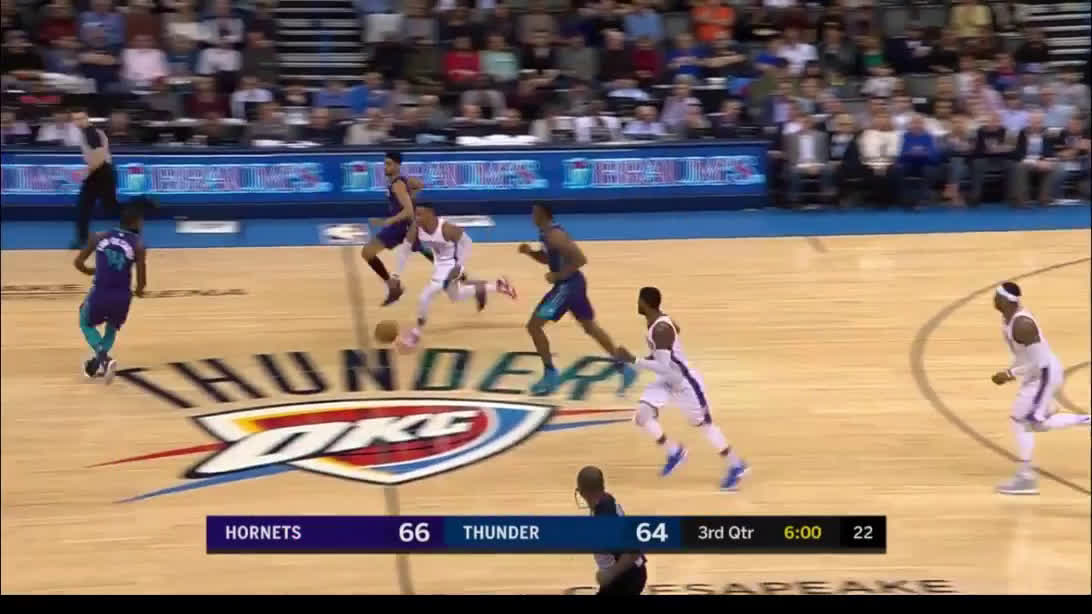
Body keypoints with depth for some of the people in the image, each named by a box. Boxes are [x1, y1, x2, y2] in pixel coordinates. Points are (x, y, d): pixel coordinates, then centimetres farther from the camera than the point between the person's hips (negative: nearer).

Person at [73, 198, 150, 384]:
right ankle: (98, 362, 24)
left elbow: (78, 262, 9)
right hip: (122, 297, 0)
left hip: (99, 294, 0)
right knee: (112, 329, 33)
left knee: (86, 324, 28)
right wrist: (138, 290, 19)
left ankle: (103, 357, 3)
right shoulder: (138, 245, -2)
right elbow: (142, 282, -5)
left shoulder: (99, 237, 6)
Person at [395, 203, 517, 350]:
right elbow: (406, 249, -8)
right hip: (439, 263, 8)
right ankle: (497, 285, 45)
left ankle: (416, 331, -1)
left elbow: (467, 242, -19)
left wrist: (460, 266, -24)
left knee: (427, 294, -21)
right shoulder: (416, 228, -18)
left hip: (451, 264, -8)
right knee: (456, 296, 28)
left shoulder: (446, 228, -33)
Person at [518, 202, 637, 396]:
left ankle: (550, 374, 1)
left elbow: (580, 259, -27)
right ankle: (624, 368, 23)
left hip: (567, 285, -10)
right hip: (572, 284, 10)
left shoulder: (554, 235, -23)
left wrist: (558, 275, -22)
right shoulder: (547, 233, 8)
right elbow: (547, 258, 23)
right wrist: (530, 252, 5)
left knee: (534, 326, -5)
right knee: (590, 327, 19)